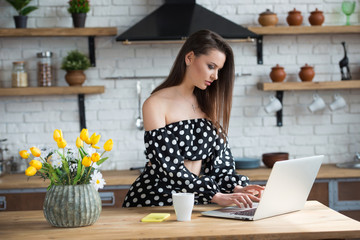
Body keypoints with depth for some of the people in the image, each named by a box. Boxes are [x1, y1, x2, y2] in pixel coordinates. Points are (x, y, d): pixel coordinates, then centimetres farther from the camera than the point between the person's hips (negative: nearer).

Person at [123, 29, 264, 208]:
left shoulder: (208, 104, 13)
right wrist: (216, 196, -23)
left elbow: (221, 156, 8)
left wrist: (236, 188, -11)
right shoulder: (155, 105, -8)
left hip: (198, 203, 5)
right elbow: (169, 167, -16)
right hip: (157, 201, -5)